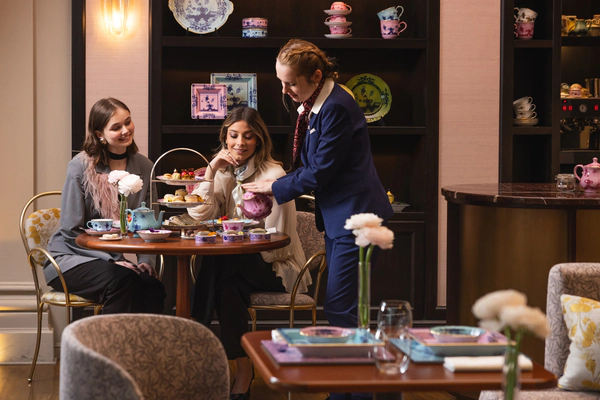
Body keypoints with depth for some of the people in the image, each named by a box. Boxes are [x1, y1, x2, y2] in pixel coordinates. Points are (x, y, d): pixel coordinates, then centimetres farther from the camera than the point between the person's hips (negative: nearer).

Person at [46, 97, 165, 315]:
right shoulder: (81, 166, -10)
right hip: (70, 258, -4)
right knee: (121, 280, -33)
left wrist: (146, 260, -9)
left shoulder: (143, 167, 5)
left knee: (153, 286, -27)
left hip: (114, 258, 4)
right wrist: (112, 260, -19)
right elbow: (71, 232, -10)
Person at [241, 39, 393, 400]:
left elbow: (321, 172, -18)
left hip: (356, 217, -10)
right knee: (341, 308, 13)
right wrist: (275, 185, 5)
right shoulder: (313, 106, 11)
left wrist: (276, 187, -7)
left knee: (341, 310, -10)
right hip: (337, 218, 10)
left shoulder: (336, 108, -19)